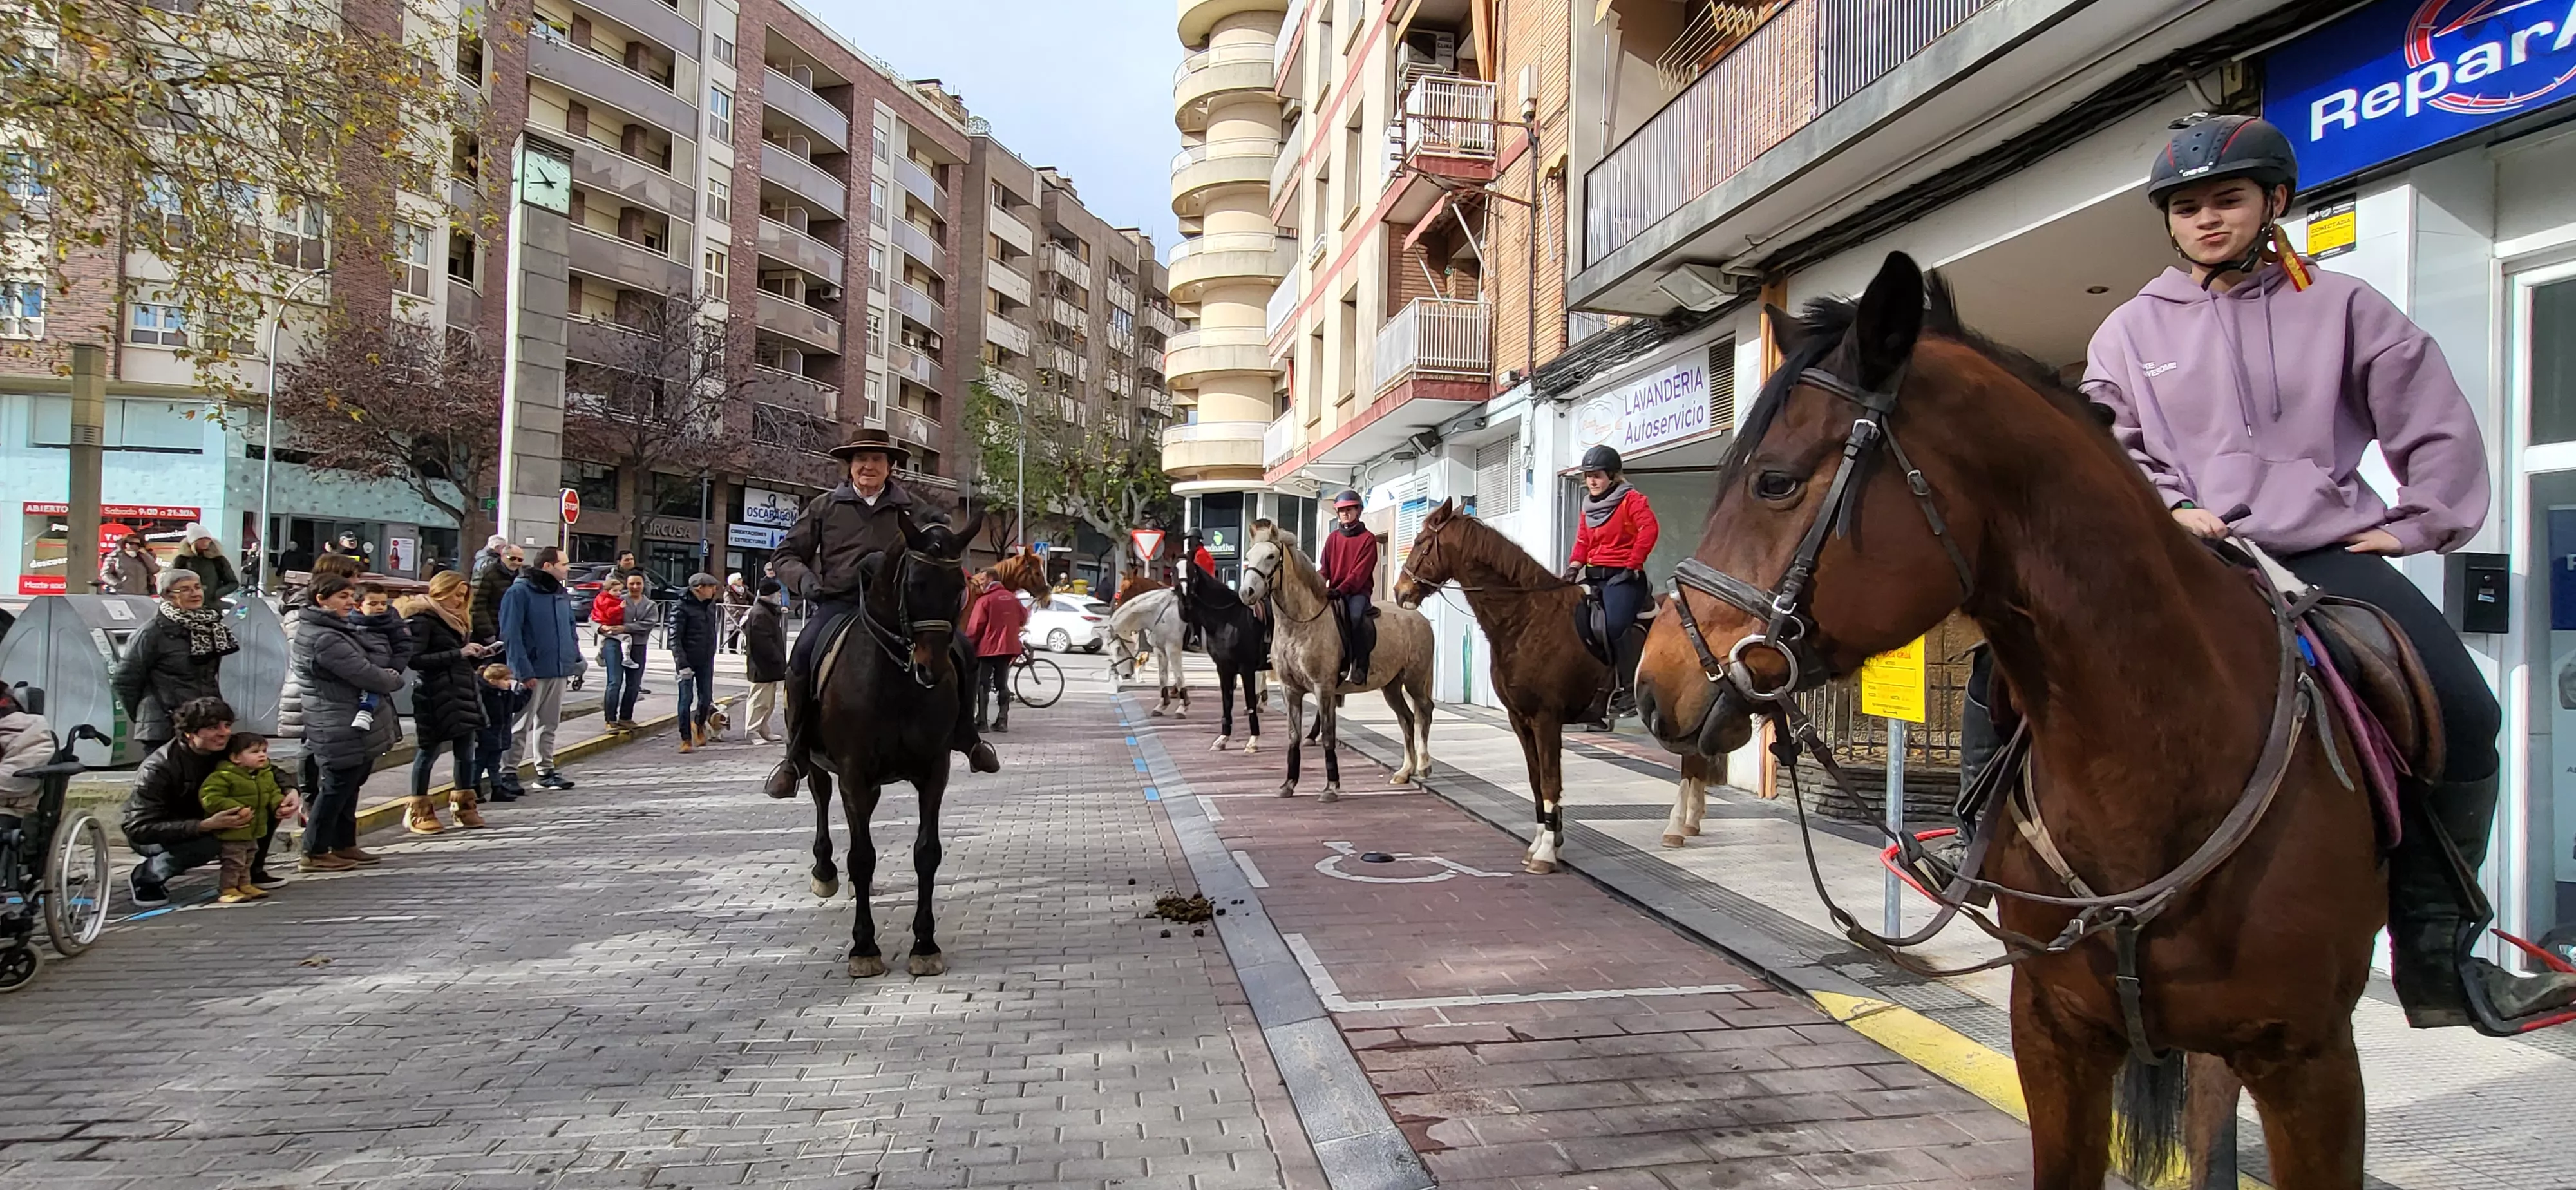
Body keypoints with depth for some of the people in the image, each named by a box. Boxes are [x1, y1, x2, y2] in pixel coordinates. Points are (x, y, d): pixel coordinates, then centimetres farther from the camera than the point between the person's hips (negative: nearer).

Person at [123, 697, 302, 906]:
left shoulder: (229, 750, -15)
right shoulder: (157, 769, -29)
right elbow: (139, 828, -32)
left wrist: (291, 791, -23)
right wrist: (205, 826, -44)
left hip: (207, 822, 5)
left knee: (273, 801, -13)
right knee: (209, 845, -37)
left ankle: (253, 870, 3)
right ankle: (144, 876, -10)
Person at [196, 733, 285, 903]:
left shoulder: (266, 775, 3)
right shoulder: (223, 777, -22)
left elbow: (274, 793, 14)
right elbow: (210, 798, -28)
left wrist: (280, 805, -8)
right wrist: (236, 809, -34)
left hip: (252, 832, 8)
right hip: (231, 832, -8)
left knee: (246, 862, 21)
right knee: (232, 862, -2)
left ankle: (244, 885, 34)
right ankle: (227, 890, 9)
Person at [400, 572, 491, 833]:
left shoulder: (453, 618, 19)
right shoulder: (422, 619, -9)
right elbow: (416, 659, -19)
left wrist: (478, 654, 3)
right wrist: (458, 654, -20)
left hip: (463, 690, 8)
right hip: (435, 694, -8)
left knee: (466, 749, 9)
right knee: (430, 750, -1)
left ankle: (465, 806, 19)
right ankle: (418, 812, 8)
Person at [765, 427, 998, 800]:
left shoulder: (909, 509, 15)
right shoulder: (823, 507, 13)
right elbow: (788, 555, 15)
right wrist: (803, 577, -7)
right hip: (838, 603, -1)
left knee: (959, 649, -17)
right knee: (804, 655, -31)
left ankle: (965, 738, 5)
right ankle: (795, 756, -15)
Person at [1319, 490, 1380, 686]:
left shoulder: (1367, 538, 0)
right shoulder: (1333, 538, 14)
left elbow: (1361, 571, -10)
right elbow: (1325, 568, 9)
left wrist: (1341, 589, -24)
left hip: (1359, 591, -4)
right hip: (1335, 591, 4)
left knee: (1356, 616, -34)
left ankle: (1360, 667, -31)